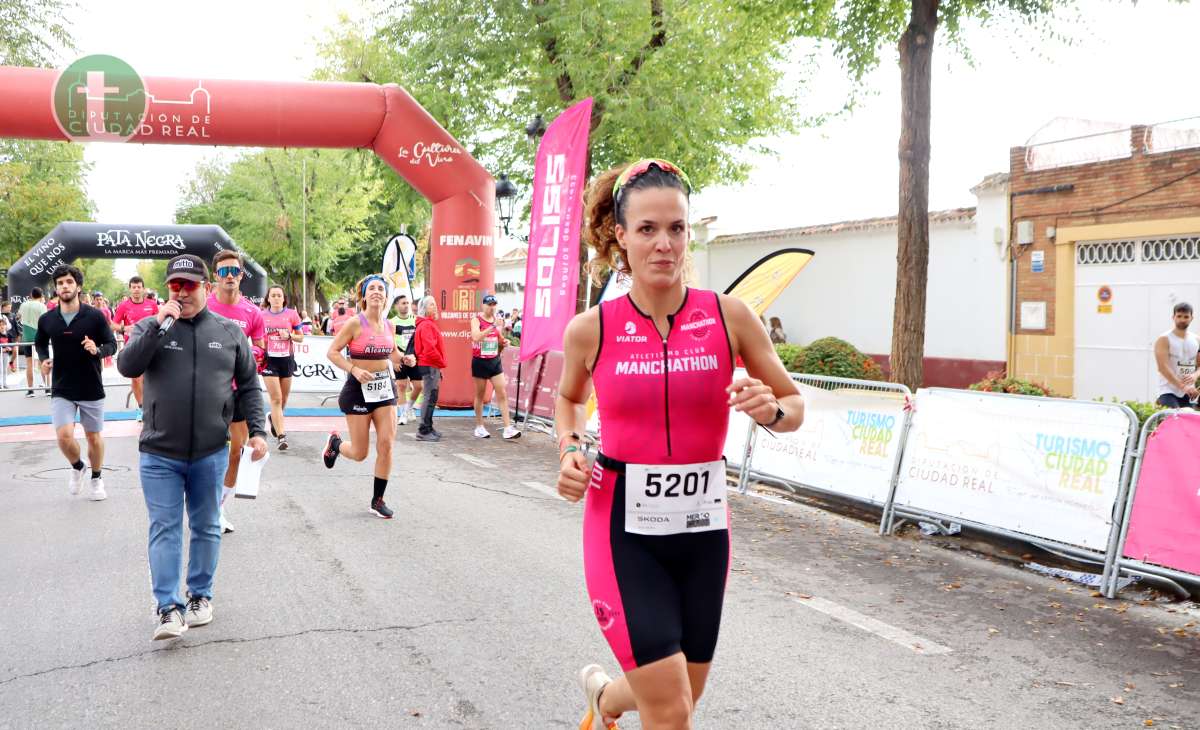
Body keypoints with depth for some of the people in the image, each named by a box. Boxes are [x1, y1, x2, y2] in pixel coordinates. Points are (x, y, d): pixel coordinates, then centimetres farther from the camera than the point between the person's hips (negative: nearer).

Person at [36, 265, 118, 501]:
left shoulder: (95, 316, -10)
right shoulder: (47, 320, -2)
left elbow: (112, 344, -4)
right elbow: (40, 343, 17)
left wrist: (97, 350, -25)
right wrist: (44, 360, -2)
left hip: (92, 388, -1)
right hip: (61, 390, 1)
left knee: (93, 437, 11)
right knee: (64, 436, -13)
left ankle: (96, 478, 34)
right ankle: (77, 467, 19)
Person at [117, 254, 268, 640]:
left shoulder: (229, 331, 5)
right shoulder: (149, 327, 3)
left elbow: (249, 386, 8)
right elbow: (126, 366, -13)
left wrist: (256, 430, -1)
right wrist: (158, 325, -18)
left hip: (210, 453, 1)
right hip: (159, 453, -1)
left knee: (206, 528, 12)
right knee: (164, 529, -2)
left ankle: (201, 596, 25)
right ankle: (169, 608, 0)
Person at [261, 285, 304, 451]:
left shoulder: (292, 314, 1)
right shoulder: (262, 315, 2)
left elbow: (301, 337, 6)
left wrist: (289, 336, -13)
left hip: (287, 358, 2)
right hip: (269, 359, -2)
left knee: (284, 398, 13)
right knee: (276, 398, -9)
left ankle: (274, 418, 44)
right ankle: (281, 436, -10)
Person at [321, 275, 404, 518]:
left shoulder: (389, 325, 5)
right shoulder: (355, 324, -11)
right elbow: (332, 352, -11)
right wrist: (355, 370, -24)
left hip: (385, 387, 4)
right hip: (359, 388, -4)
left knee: (386, 445, -5)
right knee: (360, 453, 2)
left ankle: (378, 500, 9)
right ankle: (335, 442, 38)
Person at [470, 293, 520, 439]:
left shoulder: (497, 320, 8)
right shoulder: (477, 320, -7)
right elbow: (475, 337, -25)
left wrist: (503, 342, -2)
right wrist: (492, 327, -28)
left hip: (495, 361, 4)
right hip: (480, 361, -4)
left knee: (502, 394, -4)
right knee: (480, 395, 7)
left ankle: (508, 428, -6)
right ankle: (479, 427, 18)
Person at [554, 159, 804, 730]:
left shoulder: (729, 316, -6)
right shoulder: (591, 330, -7)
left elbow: (794, 405, 5)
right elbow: (568, 398, 15)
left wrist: (770, 411, -17)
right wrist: (568, 450, -4)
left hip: (702, 527, 3)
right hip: (623, 530, -2)